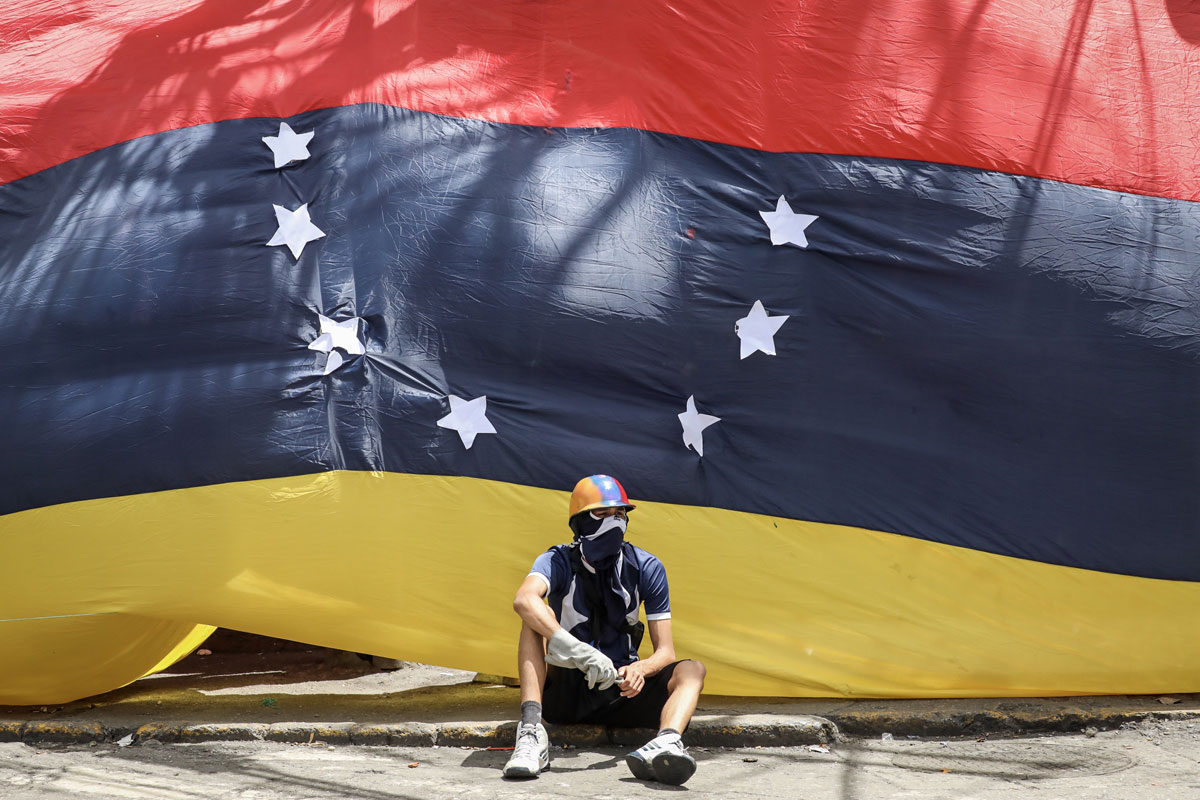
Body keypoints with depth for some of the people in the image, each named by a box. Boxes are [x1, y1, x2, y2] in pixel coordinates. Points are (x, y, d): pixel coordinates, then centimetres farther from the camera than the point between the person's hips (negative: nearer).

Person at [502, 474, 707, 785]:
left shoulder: (646, 568, -4)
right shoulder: (559, 561, -10)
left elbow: (665, 651, -6)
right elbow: (524, 599, -36)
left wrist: (640, 669, -31)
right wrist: (580, 653, -50)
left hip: (620, 690, 2)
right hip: (563, 692, -2)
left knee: (691, 669, -21)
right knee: (539, 616, -25)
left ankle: (666, 742, -54)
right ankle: (531, 733, -40)